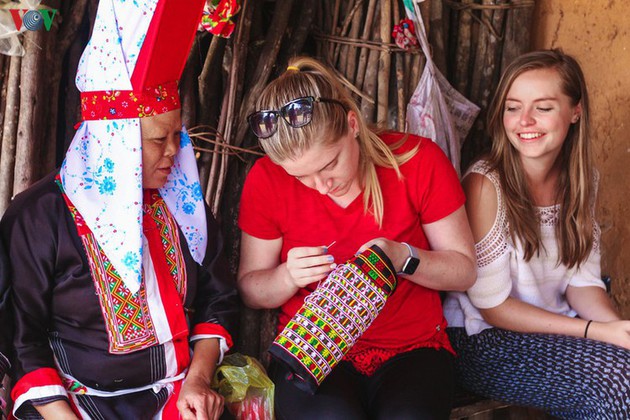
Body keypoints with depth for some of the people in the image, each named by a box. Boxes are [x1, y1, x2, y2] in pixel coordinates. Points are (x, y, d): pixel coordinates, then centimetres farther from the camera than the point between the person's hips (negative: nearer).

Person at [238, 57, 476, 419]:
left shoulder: (420, 160, -7)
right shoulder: (267, 179, -5)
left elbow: (464, 270, 0)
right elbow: (250, 289, 4)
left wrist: (403, 258, -20)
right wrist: (288, 276, -18)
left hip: (411, 348, 0)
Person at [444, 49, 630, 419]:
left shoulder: (581, 180, 2)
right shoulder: (485, 185, -17)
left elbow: (582, 281, 4)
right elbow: (492, 305, -15)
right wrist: (599, 332, -20)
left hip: (556, 329, 6)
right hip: (484, 339, -6)